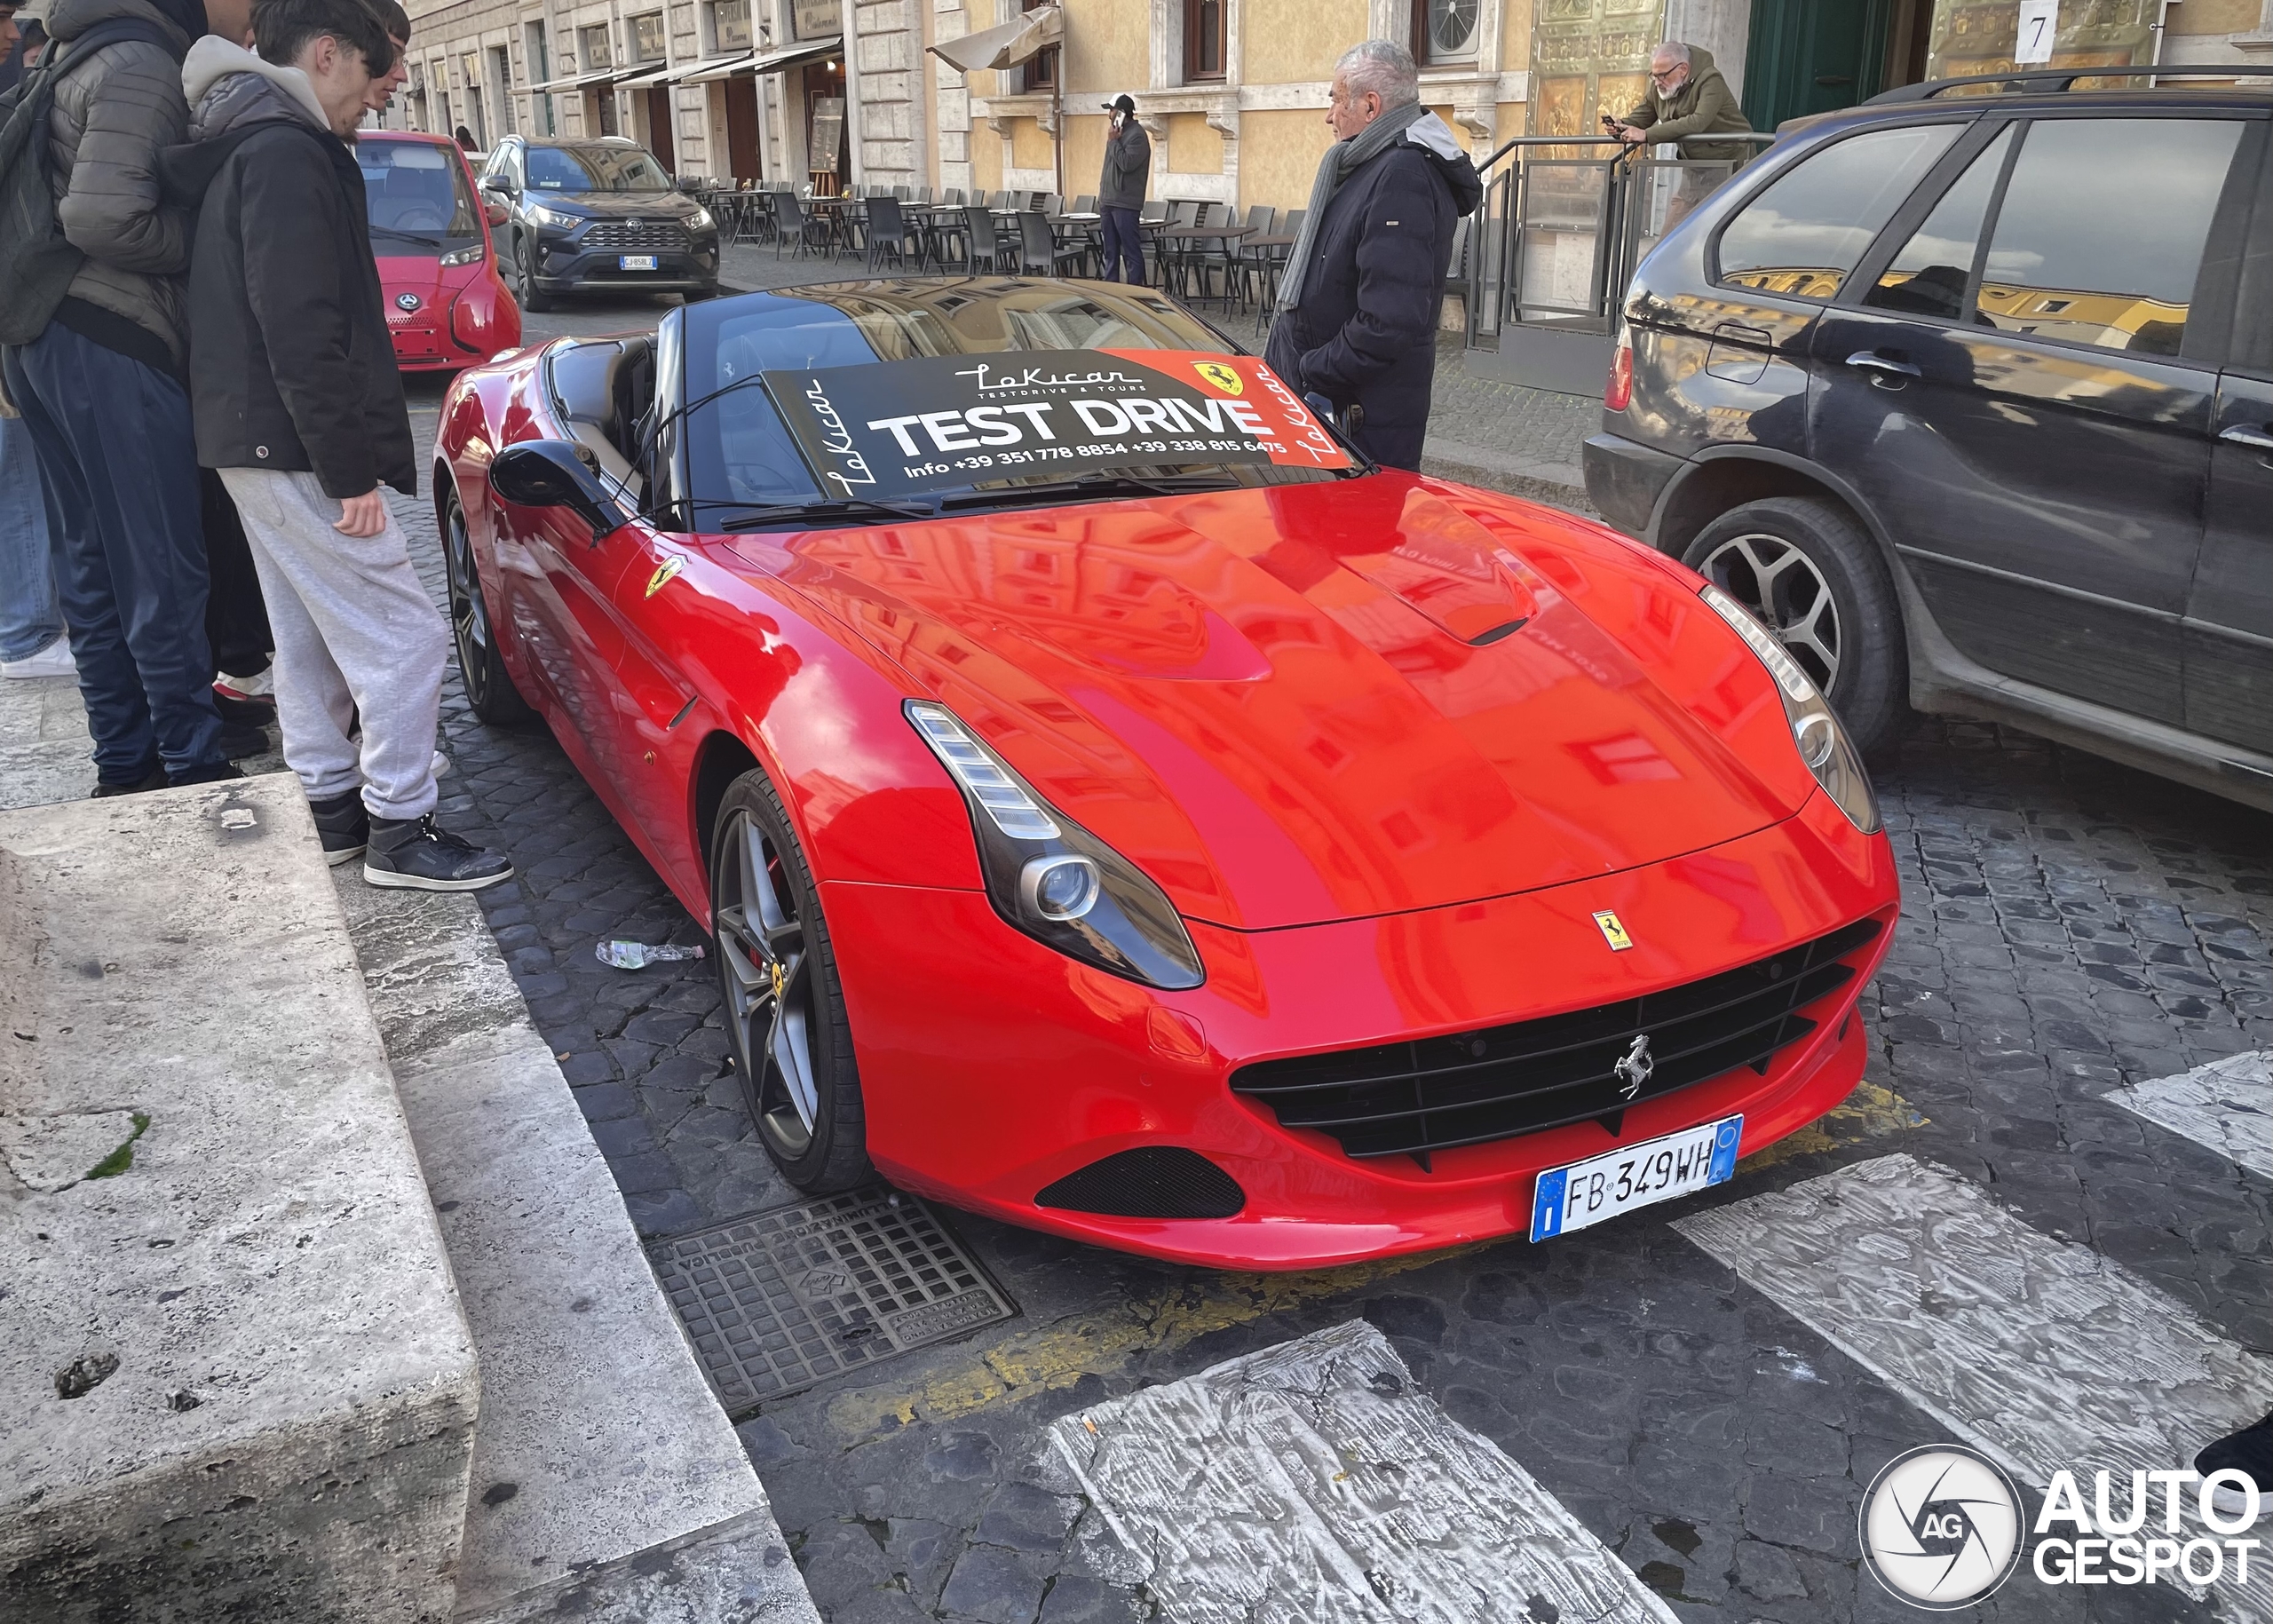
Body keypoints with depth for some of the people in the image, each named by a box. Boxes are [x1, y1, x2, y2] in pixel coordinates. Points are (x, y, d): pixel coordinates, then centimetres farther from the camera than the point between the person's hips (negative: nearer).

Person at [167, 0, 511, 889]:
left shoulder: (242, 151, 18)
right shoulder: (288, 151, -15)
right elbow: (302, 333, -23)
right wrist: (350, 472, -22)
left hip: (251, 442, 11)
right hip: (293, 450, -11)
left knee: (311, 639, 17)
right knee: (403, 638, -7)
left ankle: (332, 806, 27)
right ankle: (400, 831, -1)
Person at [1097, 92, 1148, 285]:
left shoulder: (1137, 135, -11)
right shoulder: (1119, 132, 17)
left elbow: (1126, 163, -23)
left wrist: (1113, 141, -12)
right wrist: (1103, 195, 17)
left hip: (1125, 204, -9)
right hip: (1109, 201, 9)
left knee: (1131, 251, -6)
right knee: (1111, 251, 11)